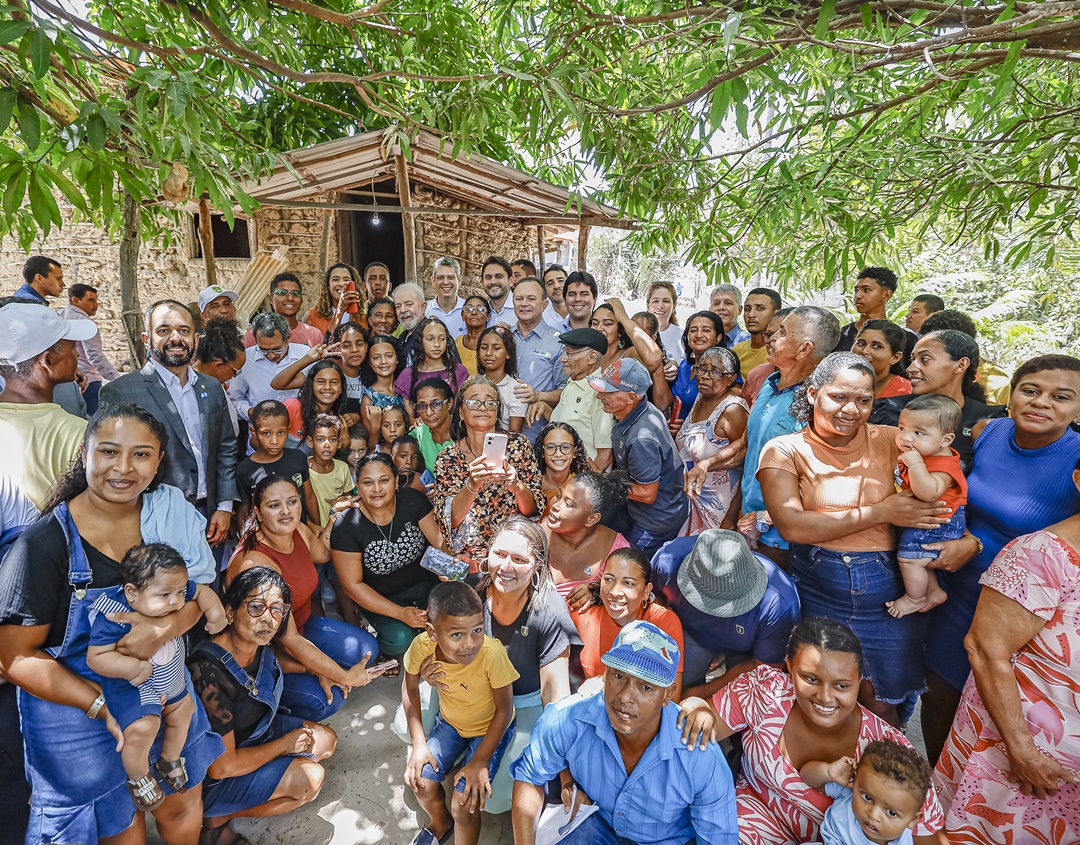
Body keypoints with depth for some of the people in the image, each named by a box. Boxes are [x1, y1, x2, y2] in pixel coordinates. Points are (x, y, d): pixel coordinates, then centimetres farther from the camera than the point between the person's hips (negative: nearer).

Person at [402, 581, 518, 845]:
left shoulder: (492, 652, -39)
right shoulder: (422, 645, -29)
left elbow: (504, 710, -22)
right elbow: (410, 687, -7)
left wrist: (480, 762, -19)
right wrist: (419, 742, -9)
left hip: (491, 727, -3)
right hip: (450, 721, 4)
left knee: (465, 806, -13)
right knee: (420, 782, -2)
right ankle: (440, 824, 32)